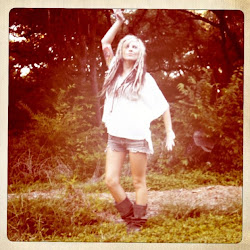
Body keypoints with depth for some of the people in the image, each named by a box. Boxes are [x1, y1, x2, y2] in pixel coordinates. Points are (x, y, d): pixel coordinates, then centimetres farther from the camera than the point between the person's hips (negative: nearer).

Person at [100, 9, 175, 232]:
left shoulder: (144, 78, -1)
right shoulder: (115, 70, 10)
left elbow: (163, 105, 2)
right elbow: (105, 42, 13)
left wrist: (170, 132, -2)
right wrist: (120, 21, 12)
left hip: (137, 136, -4)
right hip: (115, 136, 4)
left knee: (139, 182, 3)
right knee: (111, 180, 0)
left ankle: (138, 223, 12)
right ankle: (129, 217, 16)